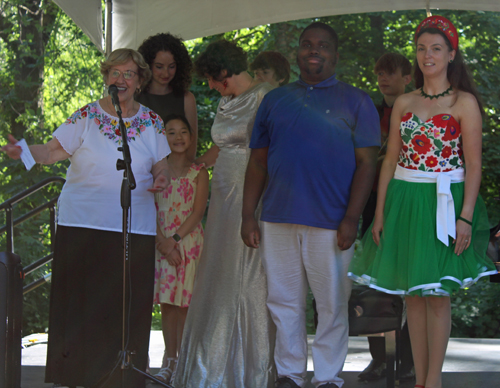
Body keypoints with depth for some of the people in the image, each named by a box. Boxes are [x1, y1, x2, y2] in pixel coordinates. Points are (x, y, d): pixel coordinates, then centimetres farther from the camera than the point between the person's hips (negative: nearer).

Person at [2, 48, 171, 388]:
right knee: (82, 302, -2)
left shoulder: (152, 123, 9)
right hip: (83, 223, -1)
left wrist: (162, 178, -10)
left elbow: (161, 165, 13)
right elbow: (53, 151, -3)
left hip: (134, 229, 1)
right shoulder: (86, 117, 3)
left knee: (128, 308, -1)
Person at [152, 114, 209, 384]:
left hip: (188, 241, -2)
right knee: (166, 303, 3)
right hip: (161, 243, 2)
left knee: (184, 303, -3)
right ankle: (169, 361, 9)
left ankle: (182, 361, 2)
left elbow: (197, 212, -5)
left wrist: (175, 239, -13)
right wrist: (162, 241, -11)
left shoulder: (198, 173, 2)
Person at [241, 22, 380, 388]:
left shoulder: (356, 102, 5)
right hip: (278, 220, 3)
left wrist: (351, 219, -10)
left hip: (331, 223, -3)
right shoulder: (275, 100, 15)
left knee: (332, 303, 0)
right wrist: (249, 215, 6)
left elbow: (366, 163, -1)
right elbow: (258, 161, 14)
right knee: (284, 302, 7)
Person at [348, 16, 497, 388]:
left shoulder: (464, 103, -3)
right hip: (404, 201, 5)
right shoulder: (403, 104, 11)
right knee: (412, 294, 6)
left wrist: (466, 216, -14)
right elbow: (390, 160, 12)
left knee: (437, 292, -4)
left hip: (444, 203, -4)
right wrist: (380, 211, 6)